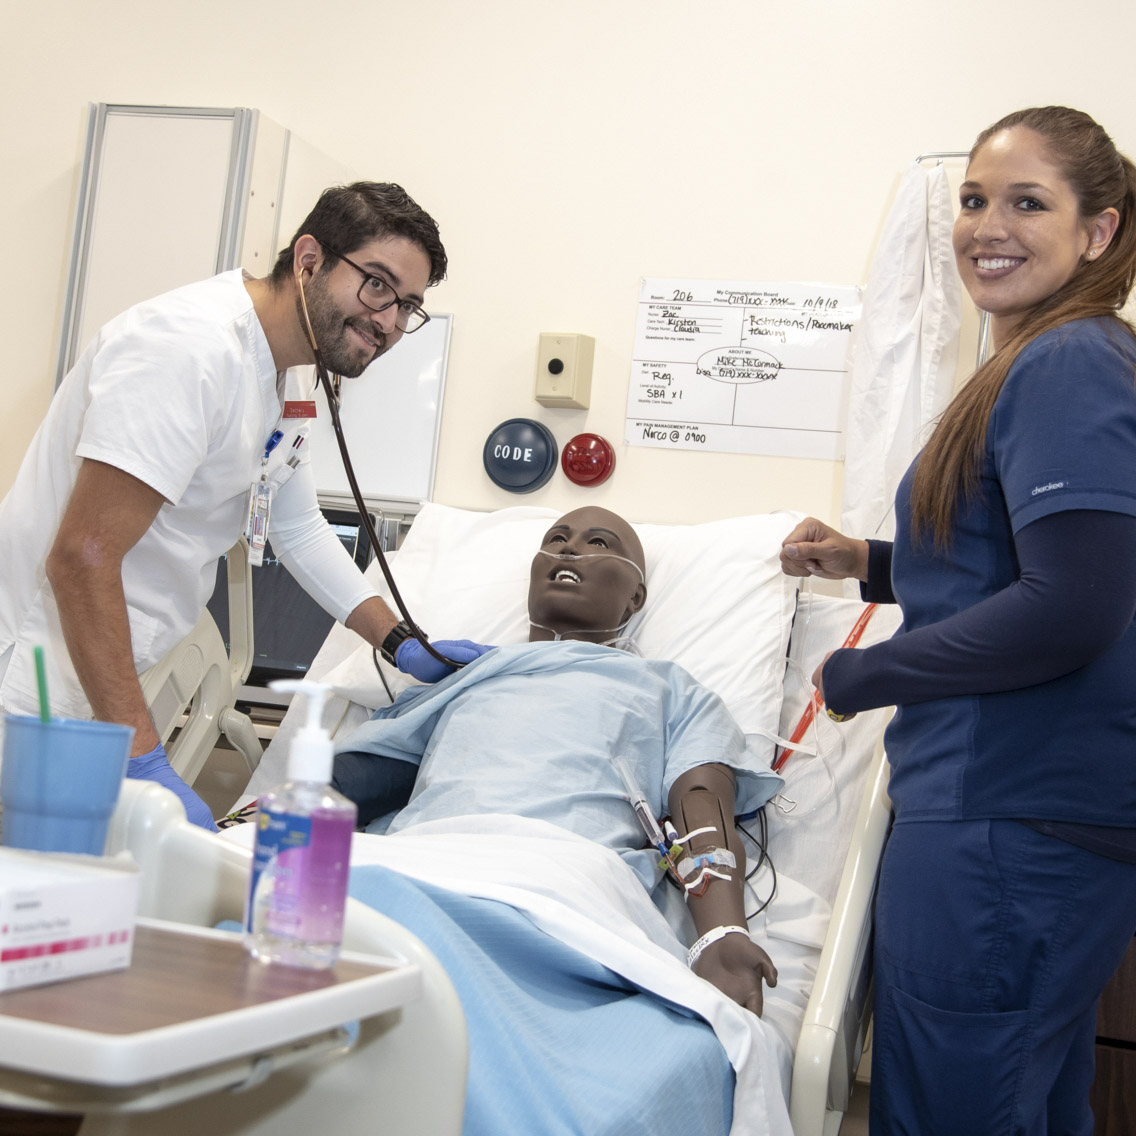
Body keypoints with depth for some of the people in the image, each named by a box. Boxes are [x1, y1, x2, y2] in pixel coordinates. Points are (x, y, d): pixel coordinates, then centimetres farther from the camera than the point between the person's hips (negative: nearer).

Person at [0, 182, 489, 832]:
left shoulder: (285, 378, 10)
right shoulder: (194, 348, -22)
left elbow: (300, 530, 24)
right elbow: (81, 559, -27)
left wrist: (404, 644, 18)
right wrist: (145, 761, -29)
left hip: (104, 689, 10)